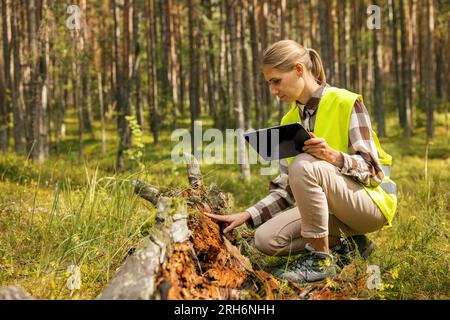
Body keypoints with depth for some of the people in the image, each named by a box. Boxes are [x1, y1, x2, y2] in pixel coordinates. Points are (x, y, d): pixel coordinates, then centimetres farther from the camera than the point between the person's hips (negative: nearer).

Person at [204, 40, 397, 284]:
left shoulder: (346, 103, -10)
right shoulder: (289, 122, 9)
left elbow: (370, 167, -15)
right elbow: (286, 190, 6)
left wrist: (335, 157, -35)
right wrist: (247, 216, -7)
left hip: (371, 201, -7)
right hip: (332, 210, 7)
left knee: (303, 165, -32)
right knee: (266, 239, -15)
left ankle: (321, 260, -22)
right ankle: (345, 245, 1)